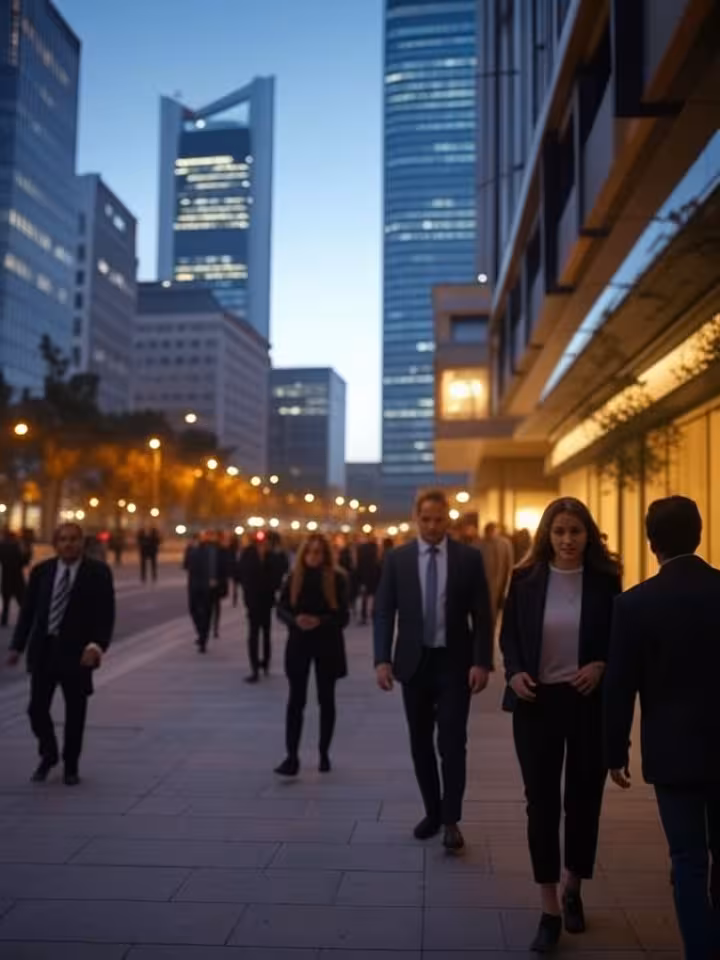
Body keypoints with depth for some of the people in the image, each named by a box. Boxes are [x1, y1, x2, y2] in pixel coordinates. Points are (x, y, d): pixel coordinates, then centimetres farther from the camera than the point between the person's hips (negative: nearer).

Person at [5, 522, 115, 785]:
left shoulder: (98, 571, -5)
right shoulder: (41, 570, 5)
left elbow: (106, 614, -9)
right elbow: (28, 610, 8)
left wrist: (97, 645, -22)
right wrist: (18, 645, 2)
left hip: (77, 651, -2)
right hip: (43, 648, 3)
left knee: (75, 712, 7)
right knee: (37, 708, 2)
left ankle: (71, 766, 25)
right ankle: (48, 755, 28)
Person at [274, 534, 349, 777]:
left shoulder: (337, 579, -5)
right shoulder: (294, 577, 0)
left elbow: (342, 615, -7)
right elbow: (281, 609, 0)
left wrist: (320, 621, -23)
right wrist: (295, 620, -20)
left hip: (328, 644, -1)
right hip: (299, 643, 1)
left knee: (326, 699, 9)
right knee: (296, 700, -2)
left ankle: (324, 753, 21)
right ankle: (292, 756, -2)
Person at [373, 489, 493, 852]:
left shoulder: (469, 558, -3)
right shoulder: (397, 558, 0)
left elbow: (482, 615, -3)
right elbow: (384, 612, 0)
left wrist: (481, 662, -11)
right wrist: (383, 659, -9)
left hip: (454, 662, -2)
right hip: (414, 661, 2)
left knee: (452, 743, -4)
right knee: (420, 743, 11)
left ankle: (451, 820, 5)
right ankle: (432, 811, 26)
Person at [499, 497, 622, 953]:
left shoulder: (605, 580, -3)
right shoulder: (526, 579, -1)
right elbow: (509, 635, 5)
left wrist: (601, 666, -16)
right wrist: (514, 672, -12)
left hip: (590, 703, 0)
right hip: (537, 701, 0)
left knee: (584, 799, 13)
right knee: (542, 801, 2)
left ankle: (574, 892, 36)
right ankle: (550, 909, 13)